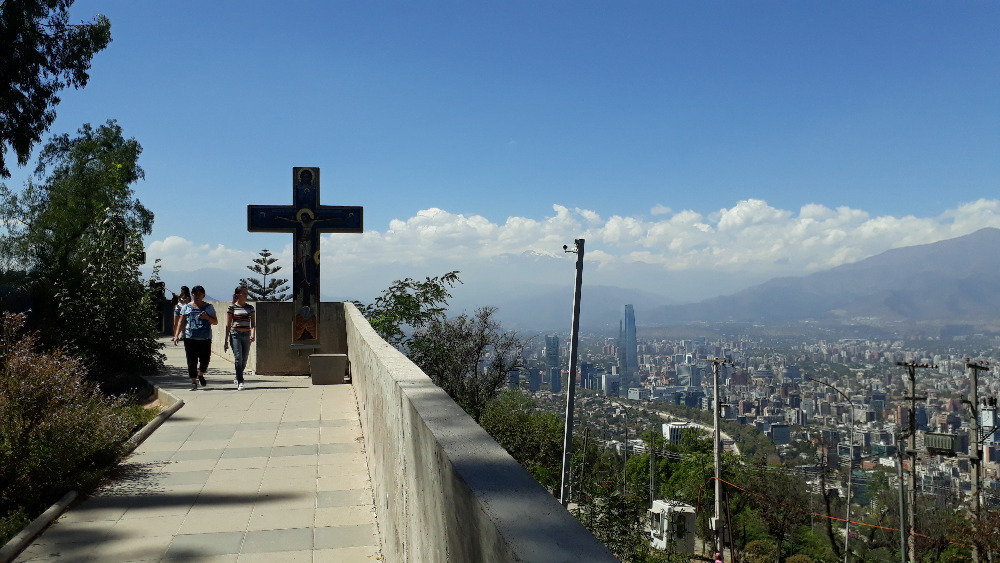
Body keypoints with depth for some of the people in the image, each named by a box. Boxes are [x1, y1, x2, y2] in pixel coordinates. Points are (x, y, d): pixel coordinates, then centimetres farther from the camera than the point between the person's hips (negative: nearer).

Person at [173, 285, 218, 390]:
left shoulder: (209, 307, 10)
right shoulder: (186, 307, 12)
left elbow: (215, 322, 10)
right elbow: (181, 322, 13)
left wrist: (206, 317, -9)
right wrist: (176, 335, 3)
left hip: (205, 338, 0)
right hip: (190, 338, 0)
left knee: (205, 359, -1)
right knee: (192, 361, -3)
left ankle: (200, 375, 28)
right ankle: (194, 381, 7)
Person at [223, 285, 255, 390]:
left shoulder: (250, 307, 10)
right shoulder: (232, 307, 0)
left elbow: (253, 323, 5)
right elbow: (228, 325, 2)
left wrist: (253, 334, -13)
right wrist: (226, 340, 0)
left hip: (246, 335, 4)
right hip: (235, 334, -4)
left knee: (244, 360, 8)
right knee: (238, 358, -14)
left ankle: (237, 379, 29)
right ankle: (240, 382, -13)